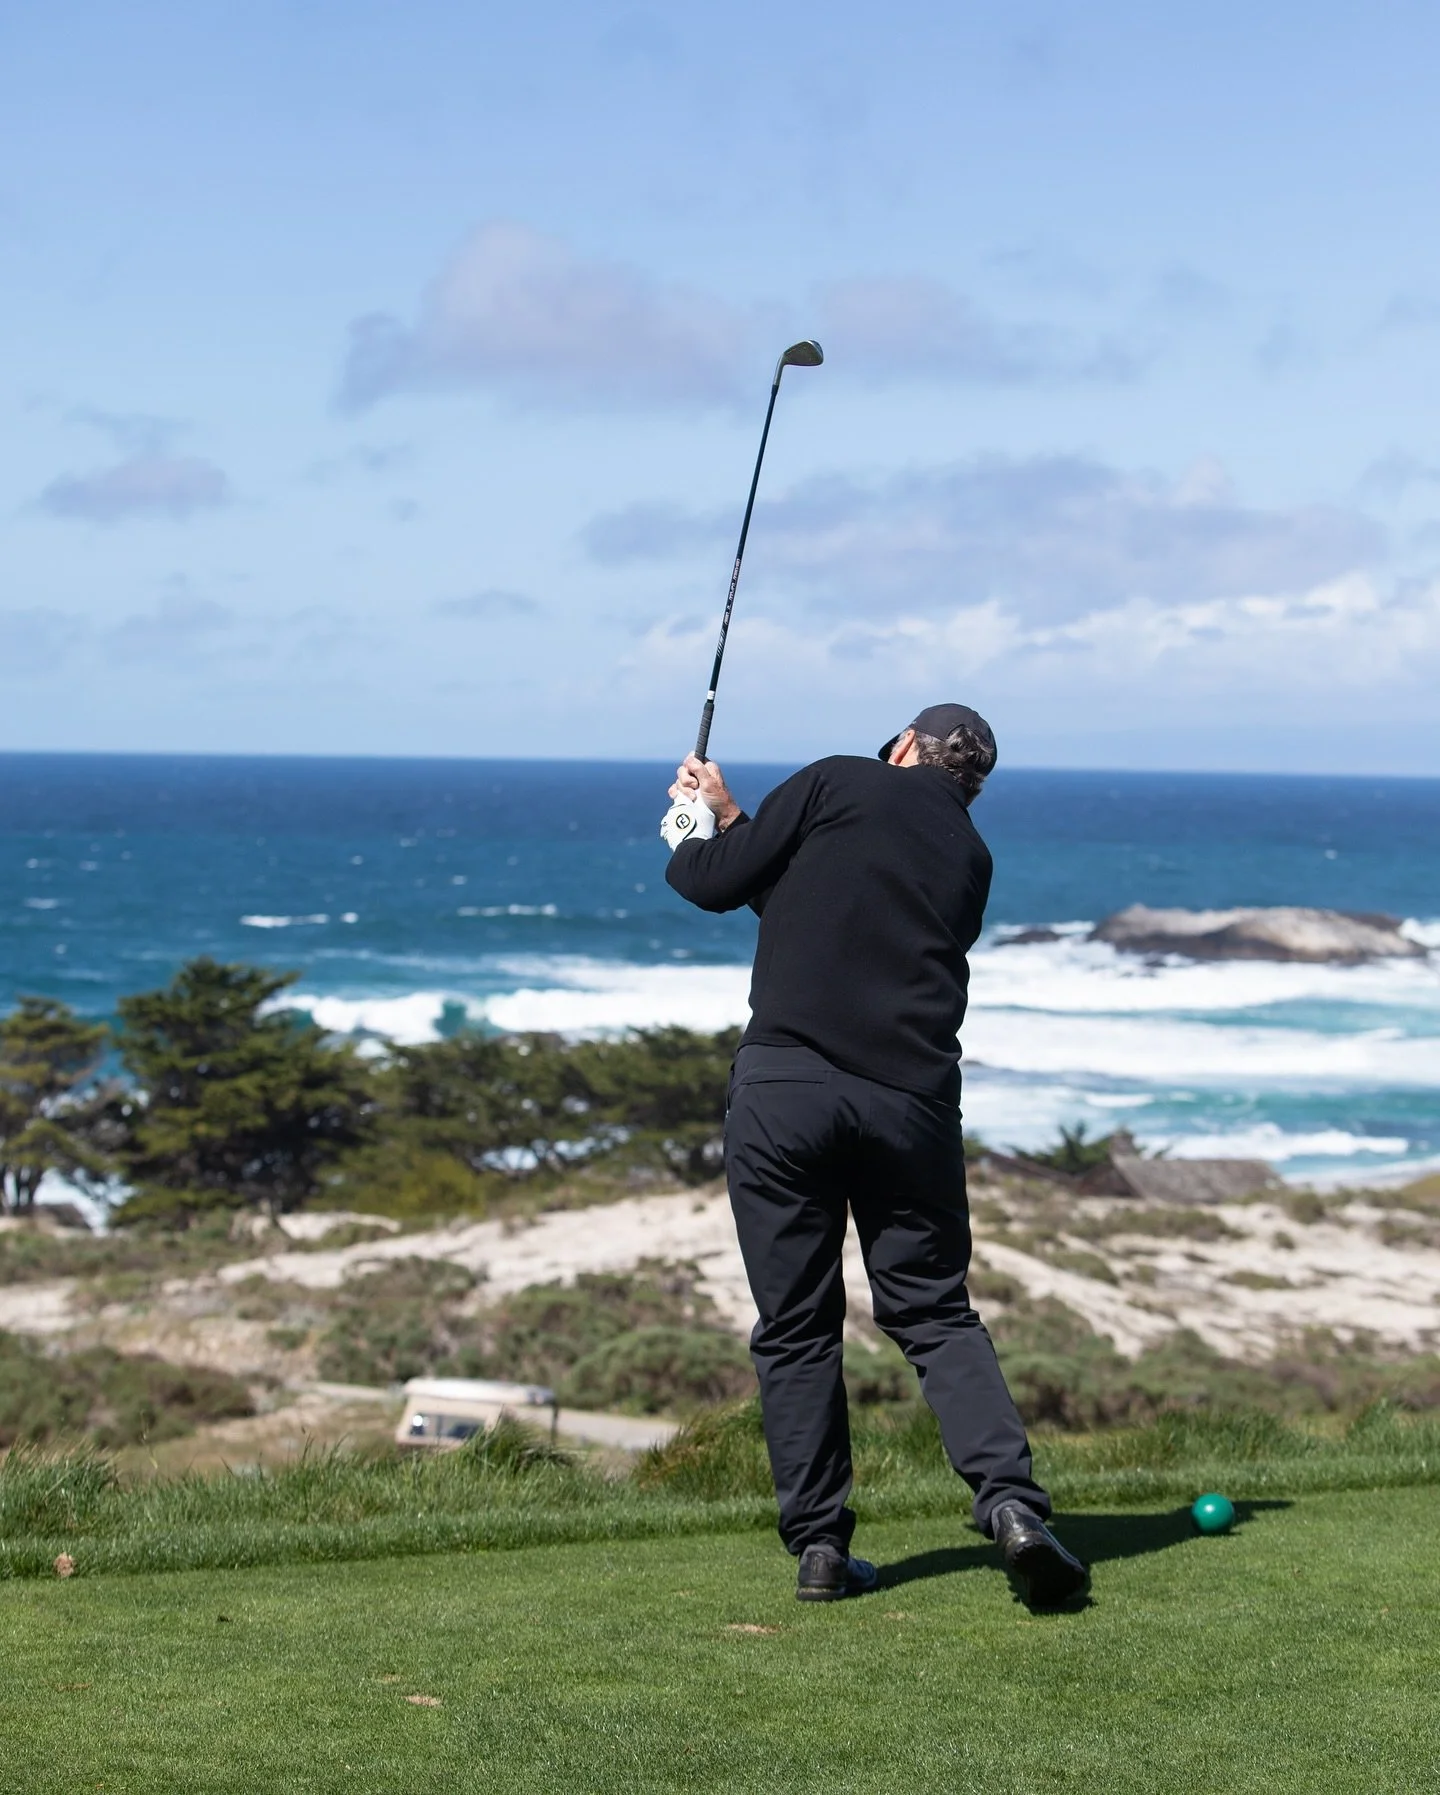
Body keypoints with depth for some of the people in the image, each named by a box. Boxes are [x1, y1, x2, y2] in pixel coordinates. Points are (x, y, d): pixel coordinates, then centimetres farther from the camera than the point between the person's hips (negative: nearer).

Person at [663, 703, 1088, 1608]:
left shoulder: (840, 782, 5)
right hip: (911, 1100, 3)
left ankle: (820, 1542, 7)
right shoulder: (970, 856, 20)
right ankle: (1012, 1500, -8)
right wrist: (731, 815, 33)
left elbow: (715, 881, 3)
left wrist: (697, 828, 25)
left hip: (786, 1084, -3)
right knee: (937, 1313, 11)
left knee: (796, 1327, 6)